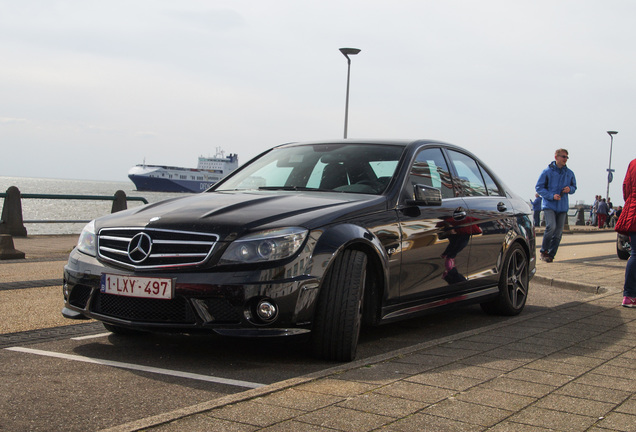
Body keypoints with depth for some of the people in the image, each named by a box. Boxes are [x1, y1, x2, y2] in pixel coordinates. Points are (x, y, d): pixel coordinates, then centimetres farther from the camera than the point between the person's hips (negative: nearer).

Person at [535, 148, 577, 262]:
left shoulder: (569, 173, 10)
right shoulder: (547, 171, -3)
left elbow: (574, 187, 21)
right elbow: (539, 187, -3)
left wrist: (570, 189, -5)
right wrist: (551, 196, -16)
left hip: (562, 206, 5)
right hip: (549, 205, -5)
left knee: (558, 232, 2)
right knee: (551, 226, -22)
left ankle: (551, 254, 12)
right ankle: (544, 251, -6)